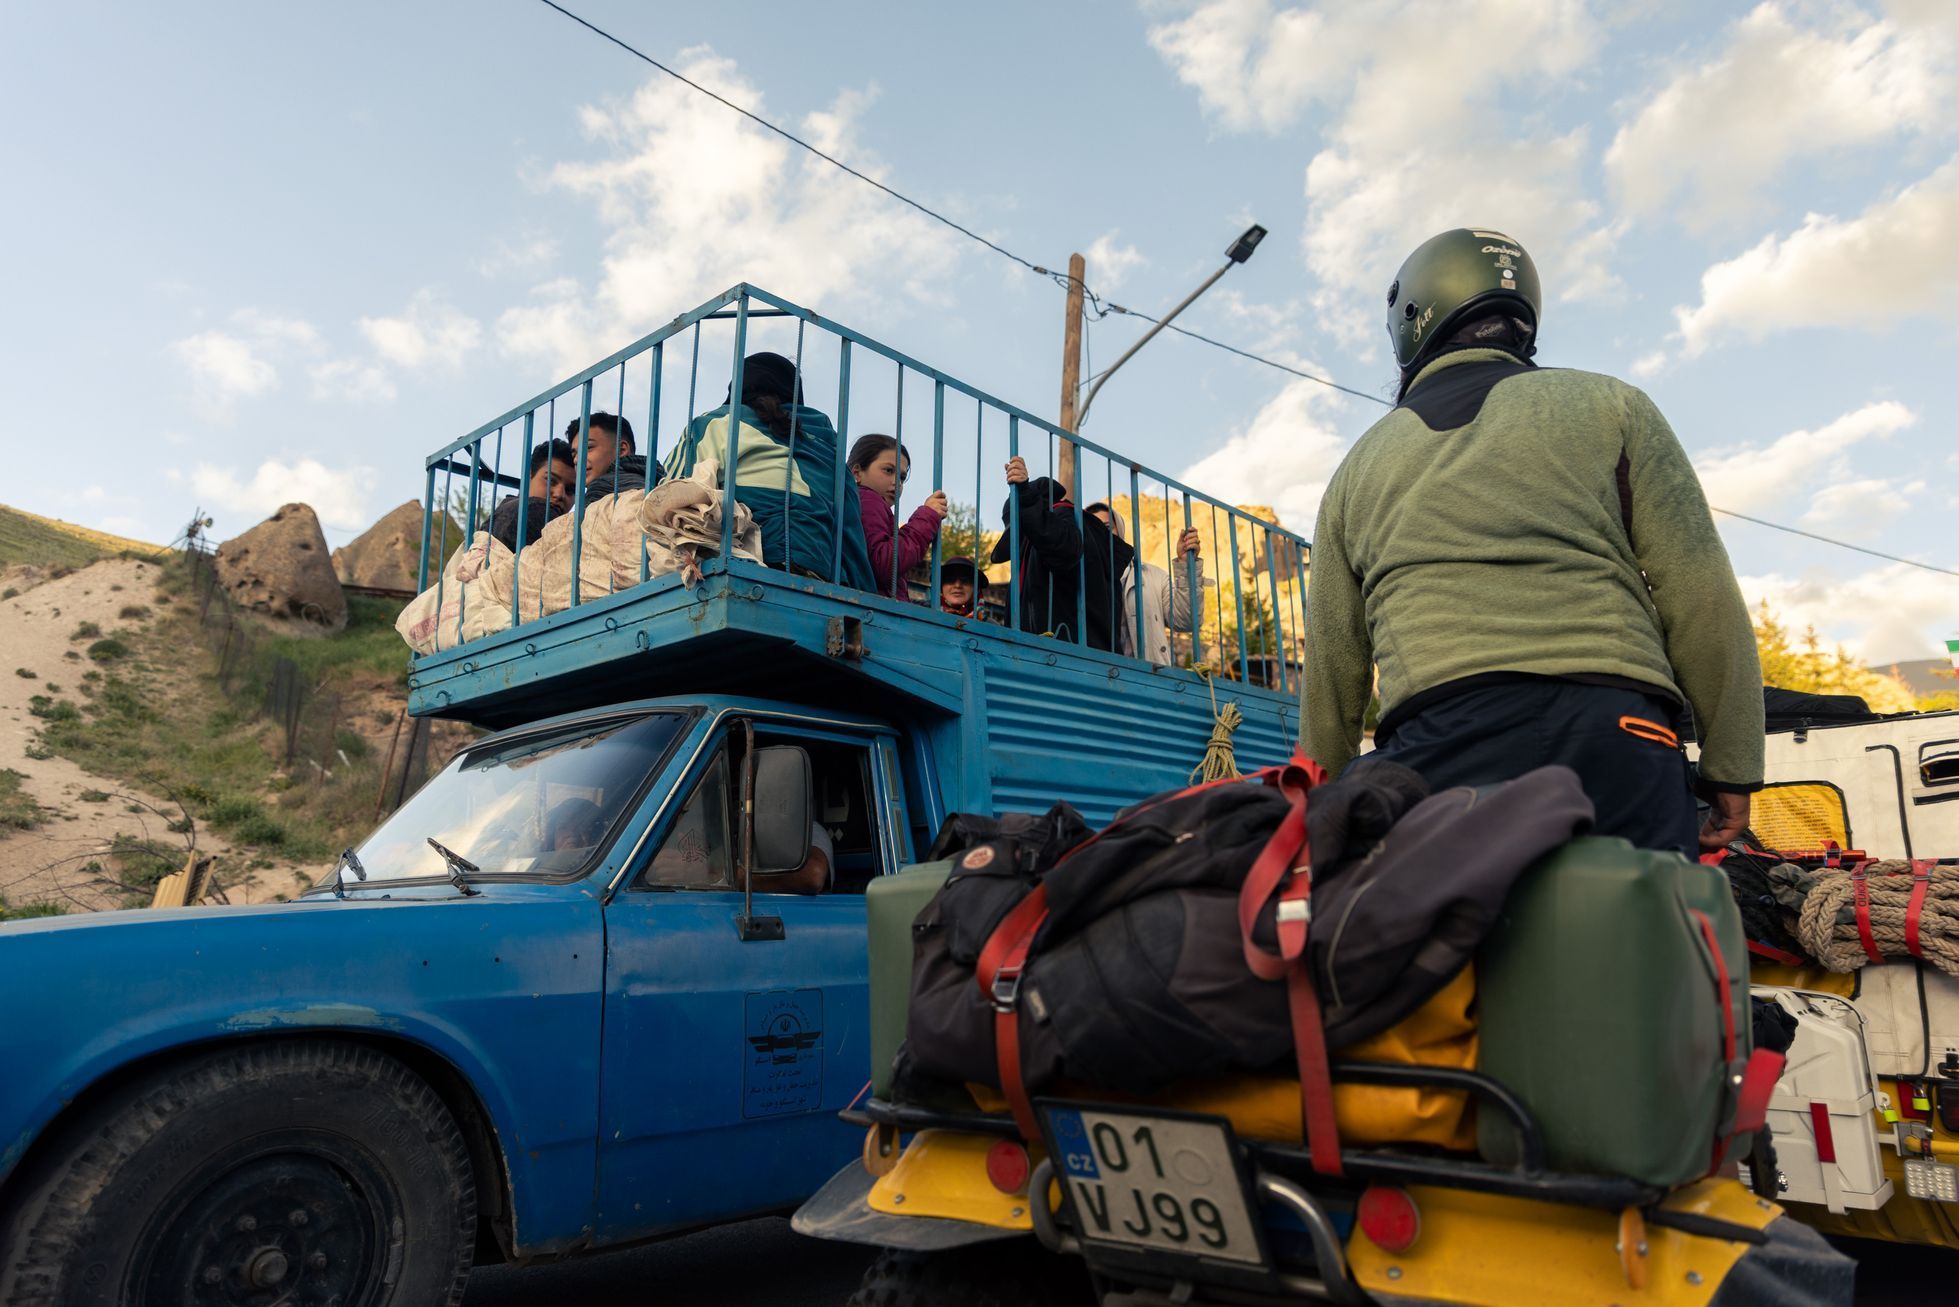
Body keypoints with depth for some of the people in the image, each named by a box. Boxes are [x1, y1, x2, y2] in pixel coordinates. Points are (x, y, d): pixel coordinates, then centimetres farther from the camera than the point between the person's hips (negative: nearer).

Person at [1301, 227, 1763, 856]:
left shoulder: (1358, 467, 21)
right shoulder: (1609, 405, 16)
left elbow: (1331, 666, 22)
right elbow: (1703, 600, 7)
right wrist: (1730, 767, 12)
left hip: (1435, 741, 1)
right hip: (1613, 733, -1)